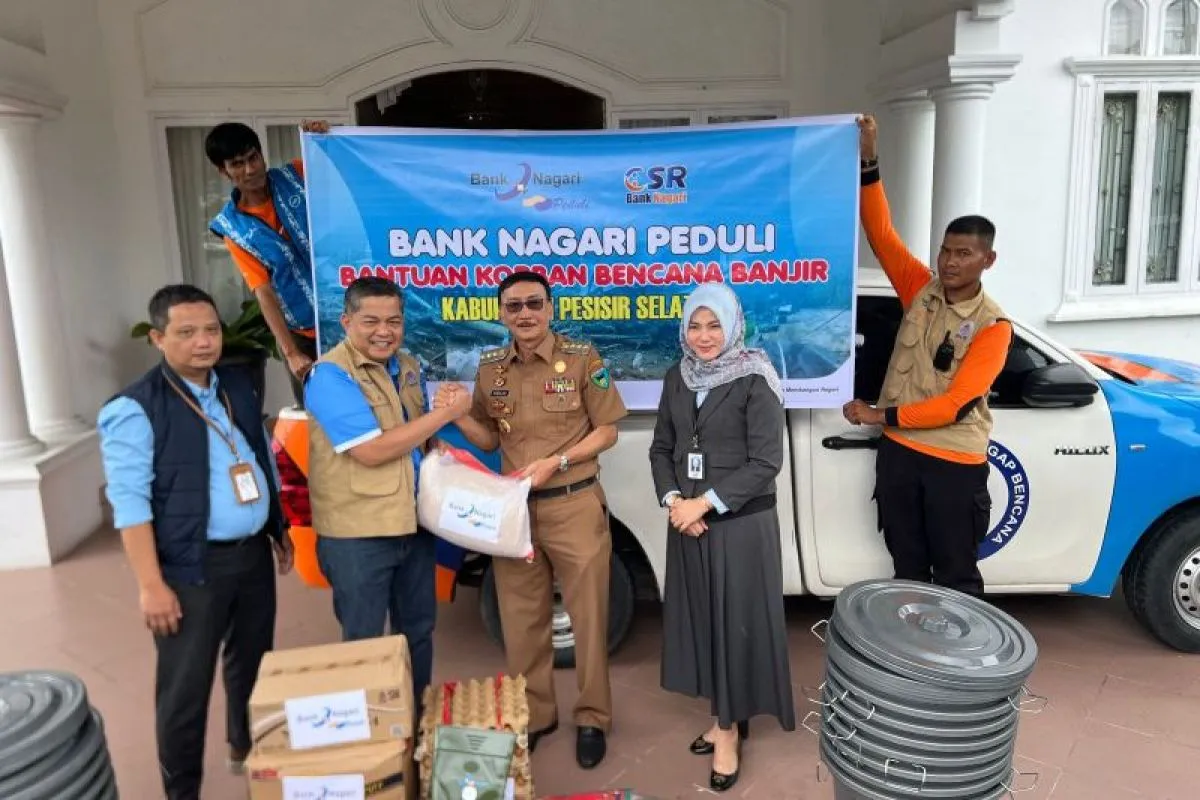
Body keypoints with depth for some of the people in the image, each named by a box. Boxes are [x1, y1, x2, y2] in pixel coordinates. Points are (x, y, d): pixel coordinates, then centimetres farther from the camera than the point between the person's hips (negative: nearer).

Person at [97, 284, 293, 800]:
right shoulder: (134, 410, -14)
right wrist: (151, 584, -19)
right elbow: (130, 502, -16)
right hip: (191, 568, -6)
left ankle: (248, 751, 44)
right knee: (185, 687, 5)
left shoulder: (239, 388, 6)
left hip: (254, 554, 6)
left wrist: (280, 532, 18)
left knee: (252, 663, 21)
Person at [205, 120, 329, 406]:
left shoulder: (295, 176, -1)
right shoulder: (234, 228, -4)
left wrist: (327, 137, -16)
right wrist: (291, 354, -18)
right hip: (302, 333, -1)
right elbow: (264, 293, -10)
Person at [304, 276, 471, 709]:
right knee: (364, 642, 8)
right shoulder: (330, 376, -17)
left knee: (418, 629, 20)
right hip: (357, 533, -7)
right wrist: (446, 412, -21)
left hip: (414, 522, 8)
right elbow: (372, 451, -25)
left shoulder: (408, 367, 8)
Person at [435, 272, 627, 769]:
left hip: (575, 507, -3)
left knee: (587, 618, 7)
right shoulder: (490, 369, 6)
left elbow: (606, 432, -3)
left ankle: (592, 719, 25)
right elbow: (490, 440, 12)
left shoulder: (581, 359, -6)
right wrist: (458, 415, -8)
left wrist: (556, 462, -16)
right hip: (513, 508, 4)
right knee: (520, 622, 12)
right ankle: (534, 714, 30)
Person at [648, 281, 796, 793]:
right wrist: (673, 501, -8)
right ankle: (721, 716, 29)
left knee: (737, 622, 4)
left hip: (742, 524, -5)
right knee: (701, 619, 12)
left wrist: (705, 503, -16)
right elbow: (661, 448, 9)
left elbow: (766, 463, -14)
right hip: (687, 521, 6)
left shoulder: (755, 380, -11)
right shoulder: (677, 377, 6)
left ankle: (730, 728, 19)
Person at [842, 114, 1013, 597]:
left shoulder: (993, 326, -11)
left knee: (956, 577, 10)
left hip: (955, 463, -4)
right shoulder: (921, 290, 1)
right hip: (898, 452, 4)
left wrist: (881, 416, -17)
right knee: (907, 568, 17)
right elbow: (881, 235, -9)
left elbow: (954, 405, -17)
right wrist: (868, 162, -19)